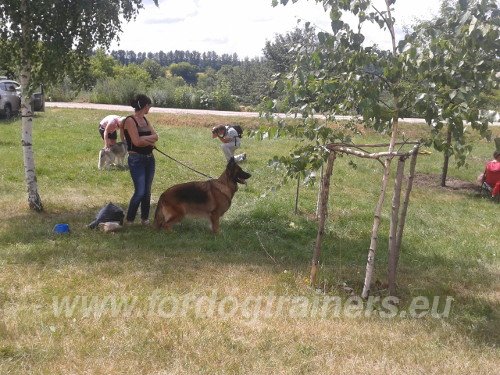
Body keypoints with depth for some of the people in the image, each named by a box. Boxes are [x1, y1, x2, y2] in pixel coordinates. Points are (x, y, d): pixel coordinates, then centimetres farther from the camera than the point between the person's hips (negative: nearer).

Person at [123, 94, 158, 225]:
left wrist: (143, 138, -14)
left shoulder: (145, 120, 12)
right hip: (136, 160, -7)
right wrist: (149, 140, -5)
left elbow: (155, 136, 2)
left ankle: (145, 218, 23)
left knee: (147, 191, 11)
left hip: (149, 159, 8)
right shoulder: (130, 120, -12)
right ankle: (129, 219, 5)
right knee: (140, 192, -10)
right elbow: (136, 141, -20)